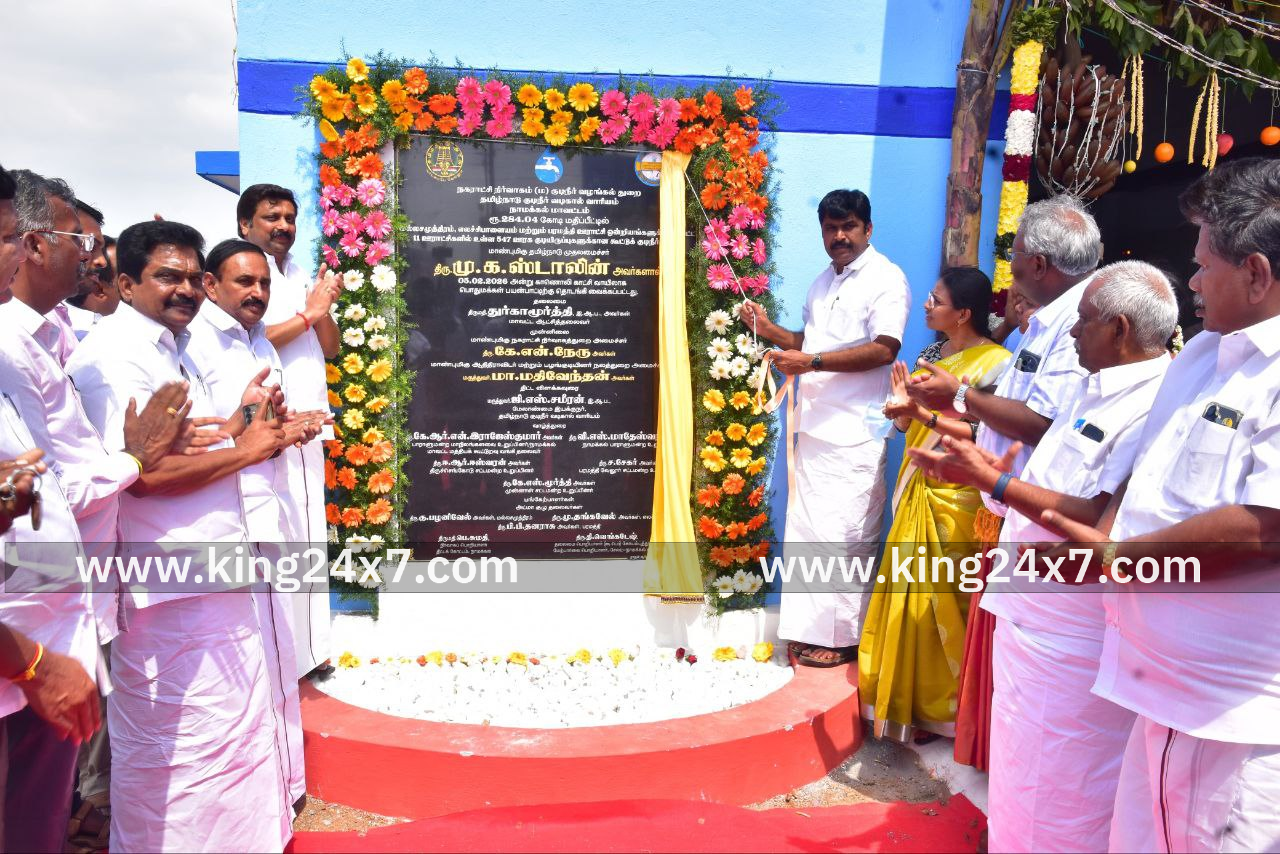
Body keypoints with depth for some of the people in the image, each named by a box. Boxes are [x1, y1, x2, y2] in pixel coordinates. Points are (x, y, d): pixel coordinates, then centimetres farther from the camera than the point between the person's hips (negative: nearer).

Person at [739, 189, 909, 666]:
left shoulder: (886, 279, -5)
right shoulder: (823, 282, 20)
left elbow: (884, 349, -17)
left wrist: (810, 361, -22)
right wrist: (769, 330, 9)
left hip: (855, 433, -7)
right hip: (814, 427, 8)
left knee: (844, 533, -5)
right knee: (807, 530, 9)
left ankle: (844, 635, 8)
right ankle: (813, 630, 20)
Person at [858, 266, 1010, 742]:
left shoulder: (994, 362, -10)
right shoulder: (929, 354, 12)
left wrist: (922, 414, -24)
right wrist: (902, 406, -7)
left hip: (957, 498, -7)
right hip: (917, 490, 7)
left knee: (946, 599, 0)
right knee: (909, 596, 10)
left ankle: (948, 707, 16)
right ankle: (908, 698, 24)